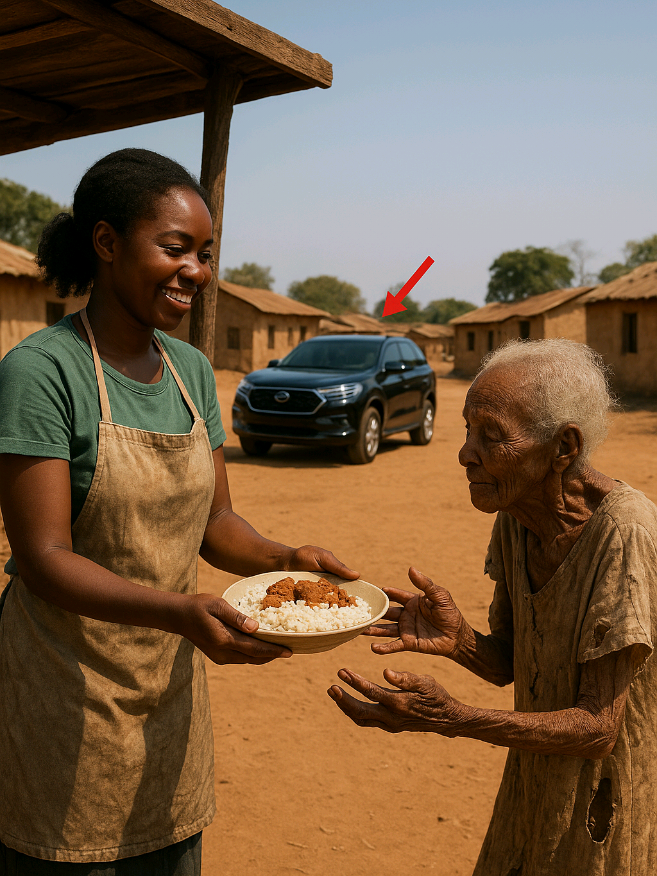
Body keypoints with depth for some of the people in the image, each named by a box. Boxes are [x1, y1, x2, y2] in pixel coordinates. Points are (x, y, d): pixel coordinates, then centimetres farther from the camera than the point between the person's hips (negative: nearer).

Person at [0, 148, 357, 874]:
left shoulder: (192, 371, 4)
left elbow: (214, 521, 7)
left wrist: (284, 561, -12)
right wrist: (180, 613, -34)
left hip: (170, 680, 6)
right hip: (68, 688, -6)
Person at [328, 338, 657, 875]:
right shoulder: (515, 516, -7)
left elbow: (597, 728, -26)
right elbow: (506, 665, -1)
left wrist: (451, 719, -35)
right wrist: (459, 640, -22)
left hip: (613, 810, -6)